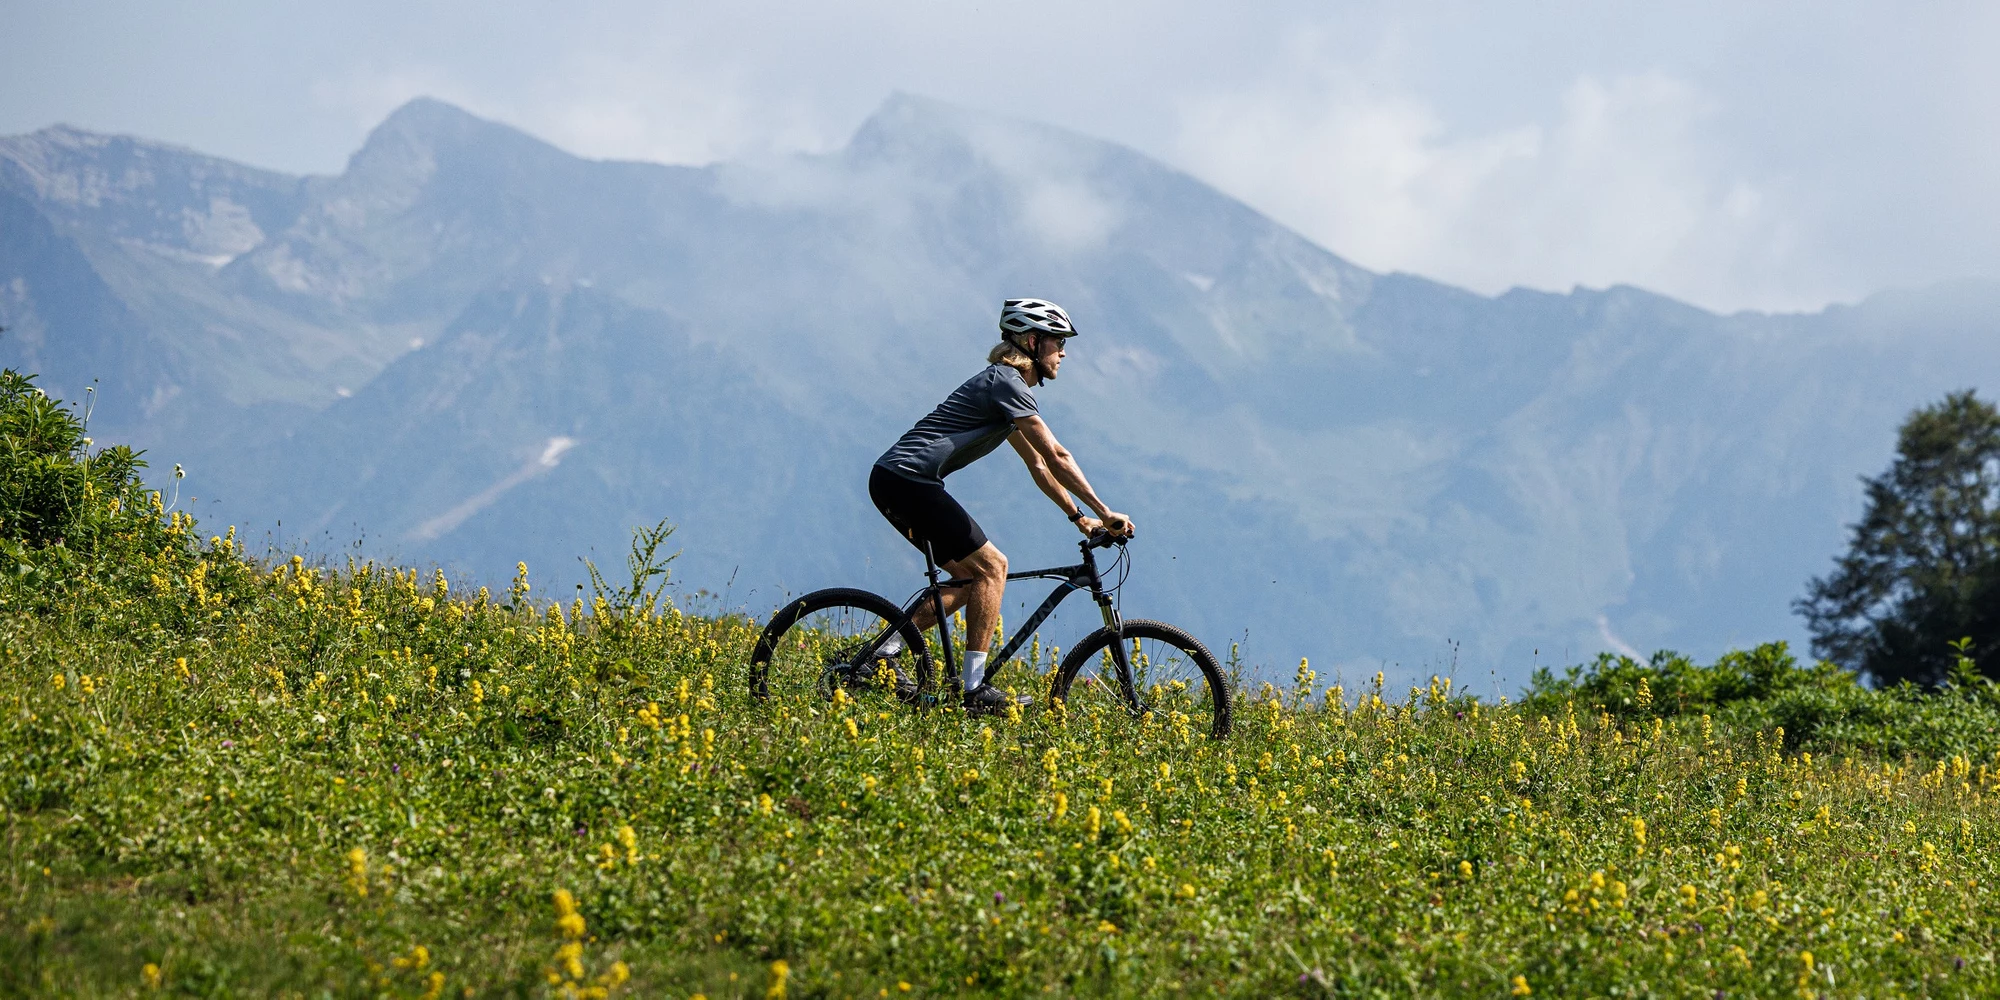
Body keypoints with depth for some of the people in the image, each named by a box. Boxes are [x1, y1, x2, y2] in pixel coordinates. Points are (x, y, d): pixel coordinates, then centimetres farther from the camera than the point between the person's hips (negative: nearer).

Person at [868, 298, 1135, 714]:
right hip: (908, 480, -10)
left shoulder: (1009, 386, 21)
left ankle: (883, 652, 9)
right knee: (991, 566, -9)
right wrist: (1104, 512, -14)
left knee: (972, 577, 12)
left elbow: (1038, 465, 24)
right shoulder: (1008, 383, -11)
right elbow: (1056, 457, -16)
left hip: (893, 480, 10)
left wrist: (1079, 517, 19)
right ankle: (976, 689, -9)